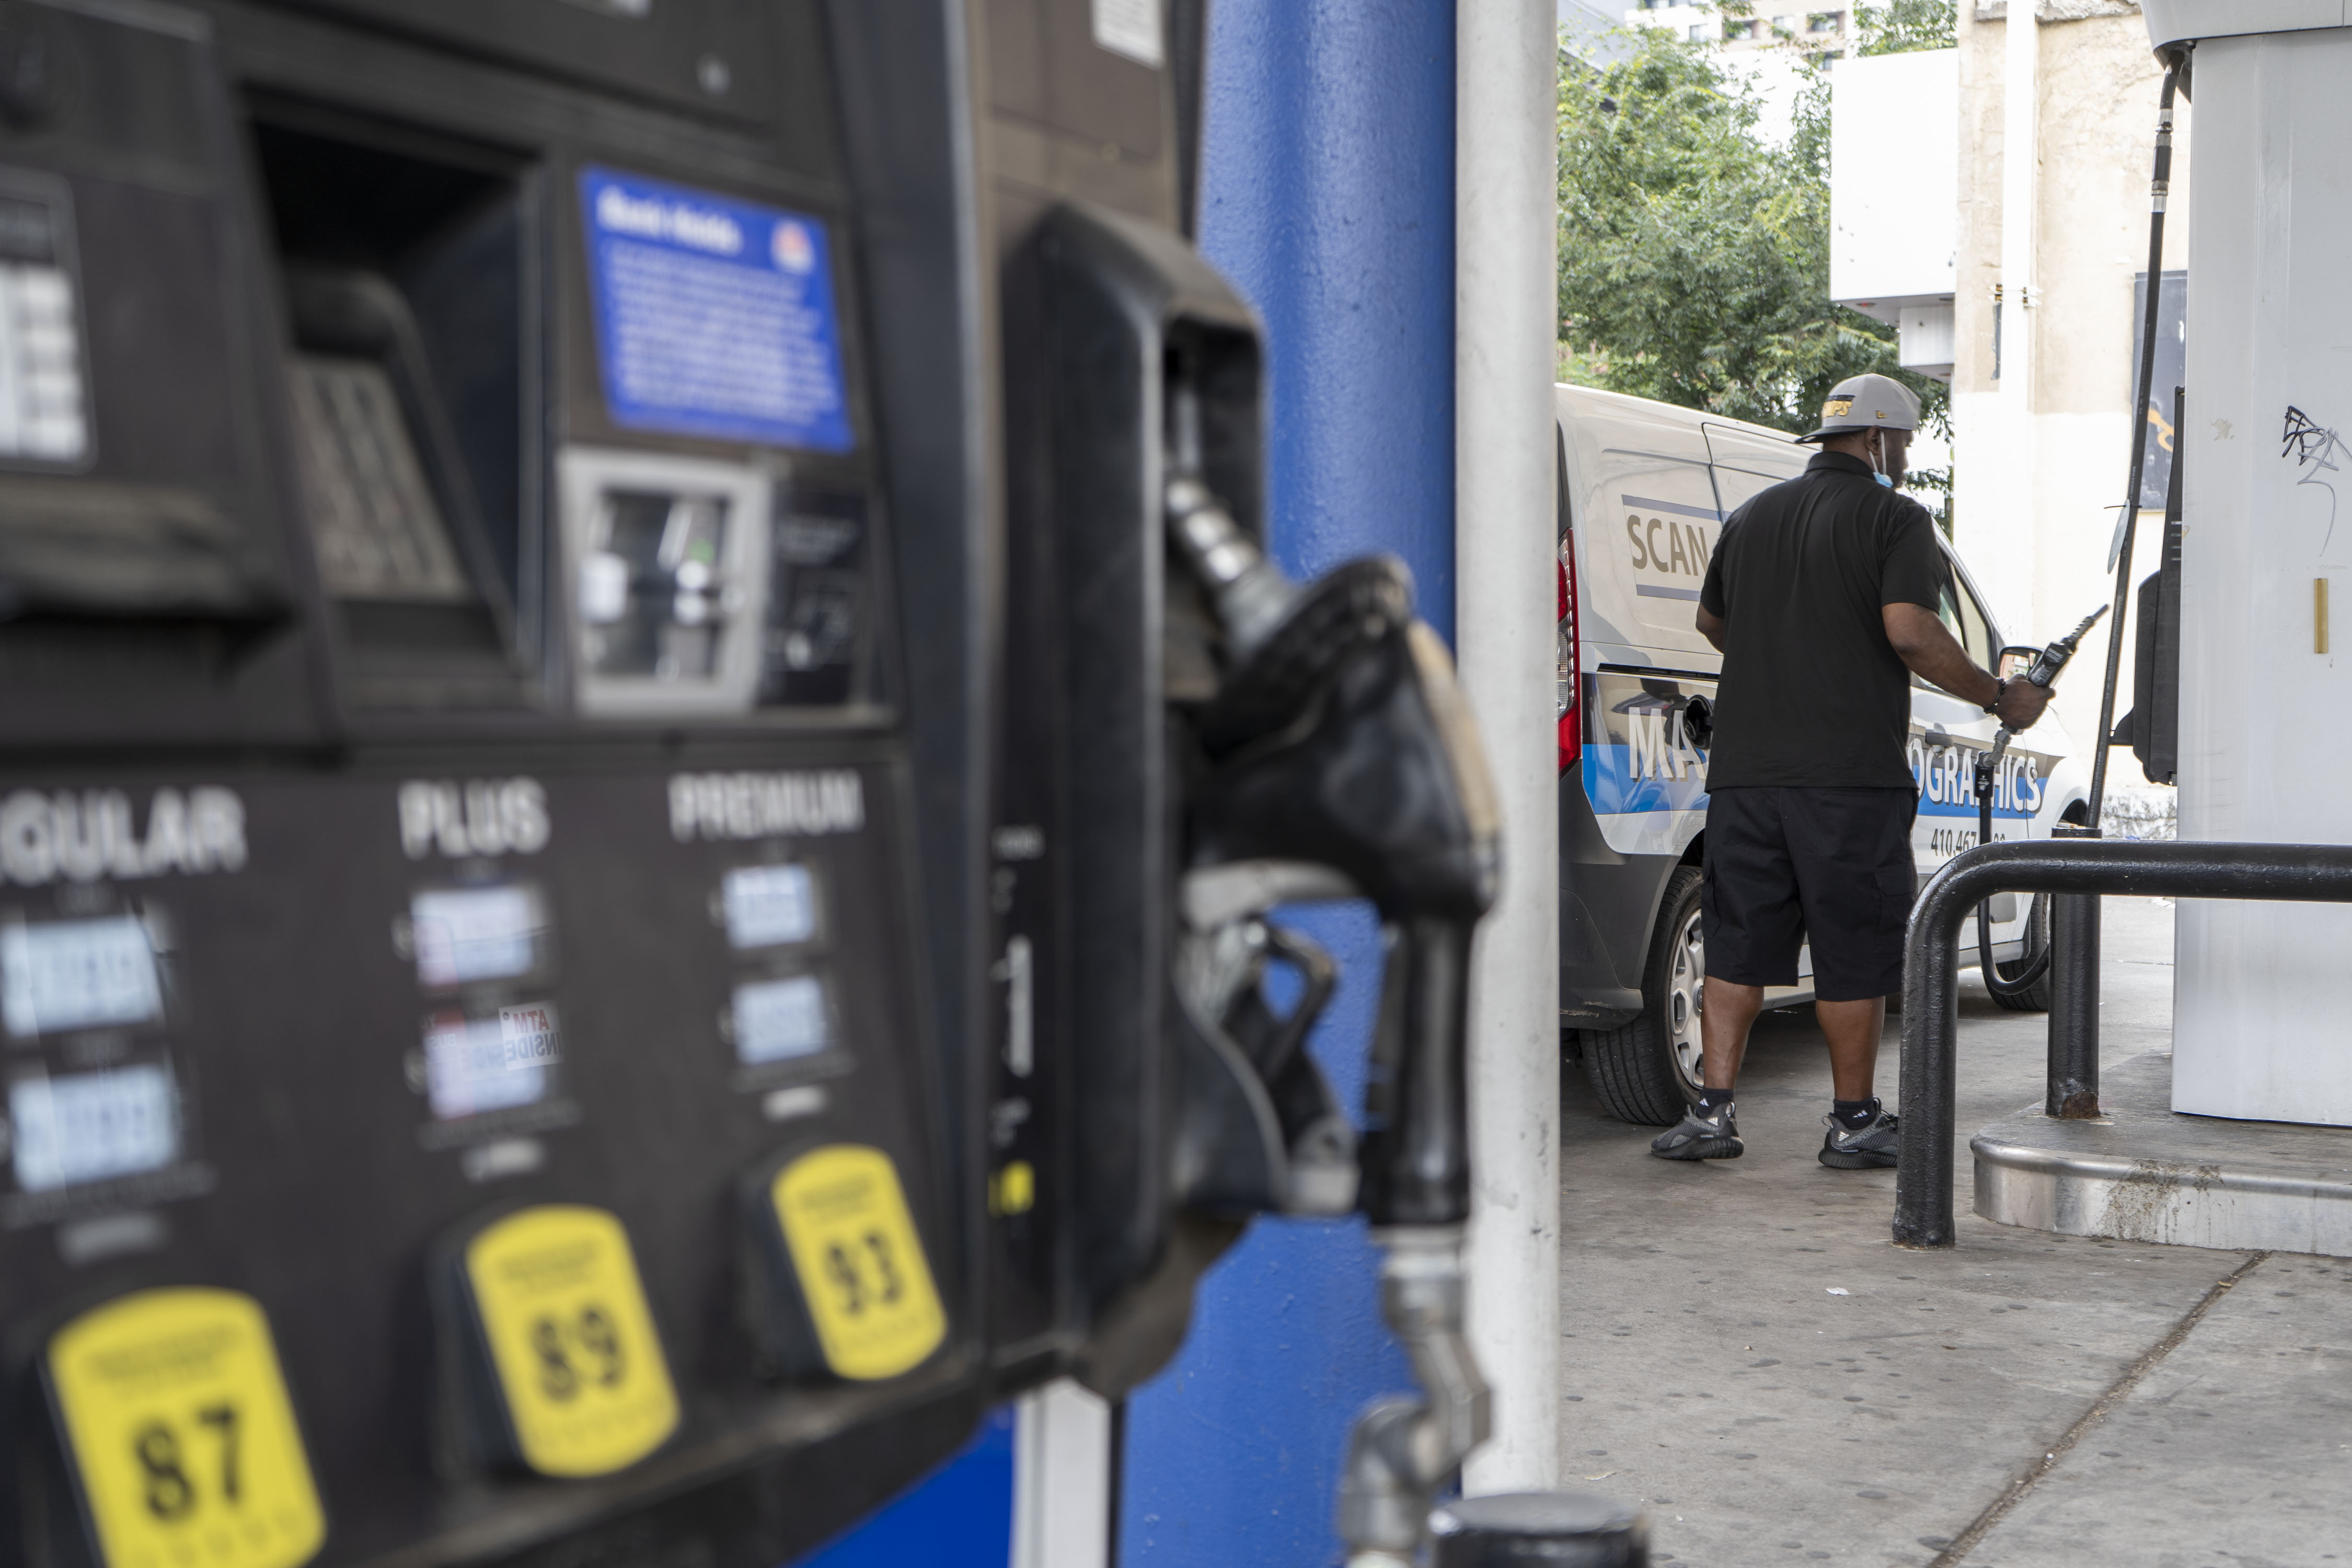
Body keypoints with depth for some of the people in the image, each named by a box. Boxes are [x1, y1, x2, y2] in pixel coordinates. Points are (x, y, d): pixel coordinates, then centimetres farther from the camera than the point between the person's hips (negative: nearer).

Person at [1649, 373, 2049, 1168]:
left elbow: (1711, 620, 29)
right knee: (1853, 954, 4)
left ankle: (1711, 1110, 2)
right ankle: (1854, 1122, 12)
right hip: (1849, 774, -5)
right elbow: (1909, 630, -17)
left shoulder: (1752, 518, 16)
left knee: (1738, 948, 8)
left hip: (1746, 767, 5)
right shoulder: (1895, 518, -3)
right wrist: (1999, 698, -5)